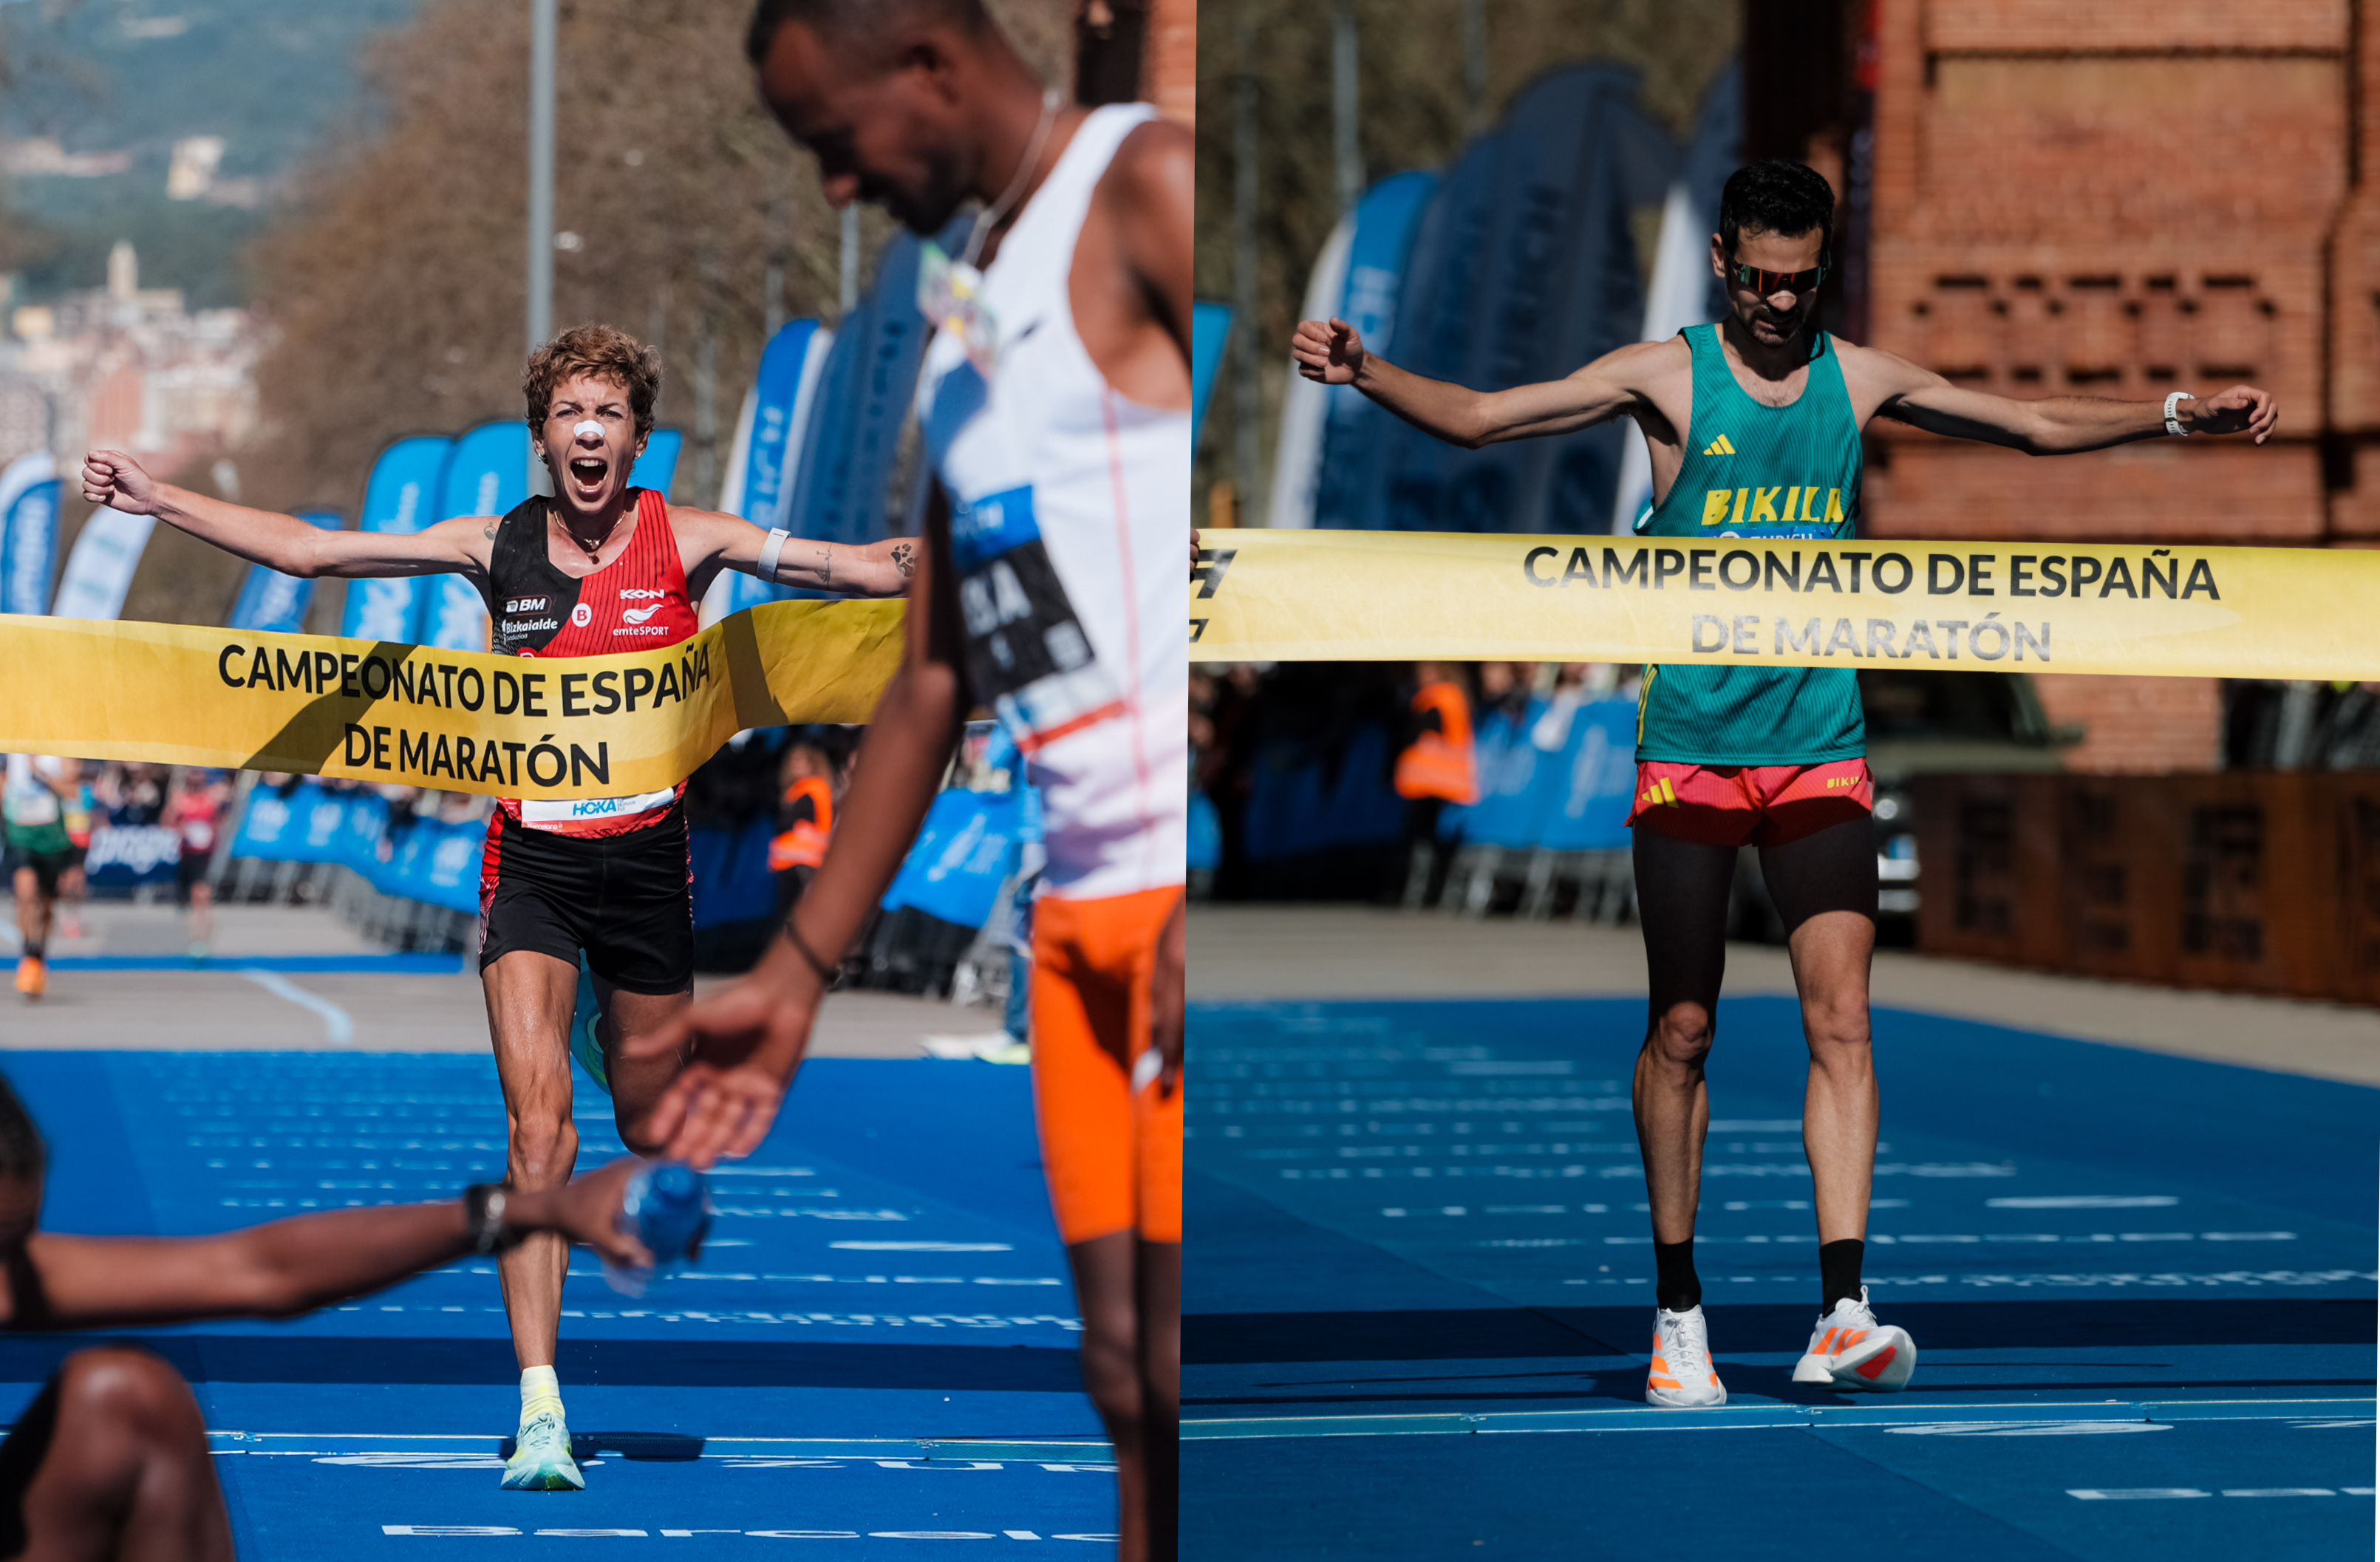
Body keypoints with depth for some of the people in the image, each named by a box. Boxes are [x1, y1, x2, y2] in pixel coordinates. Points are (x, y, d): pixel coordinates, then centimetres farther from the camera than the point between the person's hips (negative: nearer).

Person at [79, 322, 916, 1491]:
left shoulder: (687, 542, -1)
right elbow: (307, 550, 3)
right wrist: (154, 498, -1)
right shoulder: (495, 547, 2)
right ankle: (540, 1410, -19)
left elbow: (866, 570, -7)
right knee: (538, 1128, -14)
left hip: (647, 857, 0)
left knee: (650, 1128, 12)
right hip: (532, 859, 0)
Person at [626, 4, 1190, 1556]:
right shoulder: (973, 311, 23)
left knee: (1191, 1365, -13)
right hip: (1088, 903, 9)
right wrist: (798, 973, 21)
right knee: (1127, 1370, 4)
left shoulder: (1148, 188, -6)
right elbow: (931, 686, 25)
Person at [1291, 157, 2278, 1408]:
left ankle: (1842, 1314, -17)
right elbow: (1476, 417, -7)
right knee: (1683, 1031, 2)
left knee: (1840, 1015, -11)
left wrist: (2181, 415, 12)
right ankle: (1678, 1307, 15)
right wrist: (1364, 372, -23)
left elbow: (2040, 427, 18)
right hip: (1687, 746, -2)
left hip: (1821, 750, 2)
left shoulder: (1859, 379, 7)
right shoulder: (1665, 377, -2)